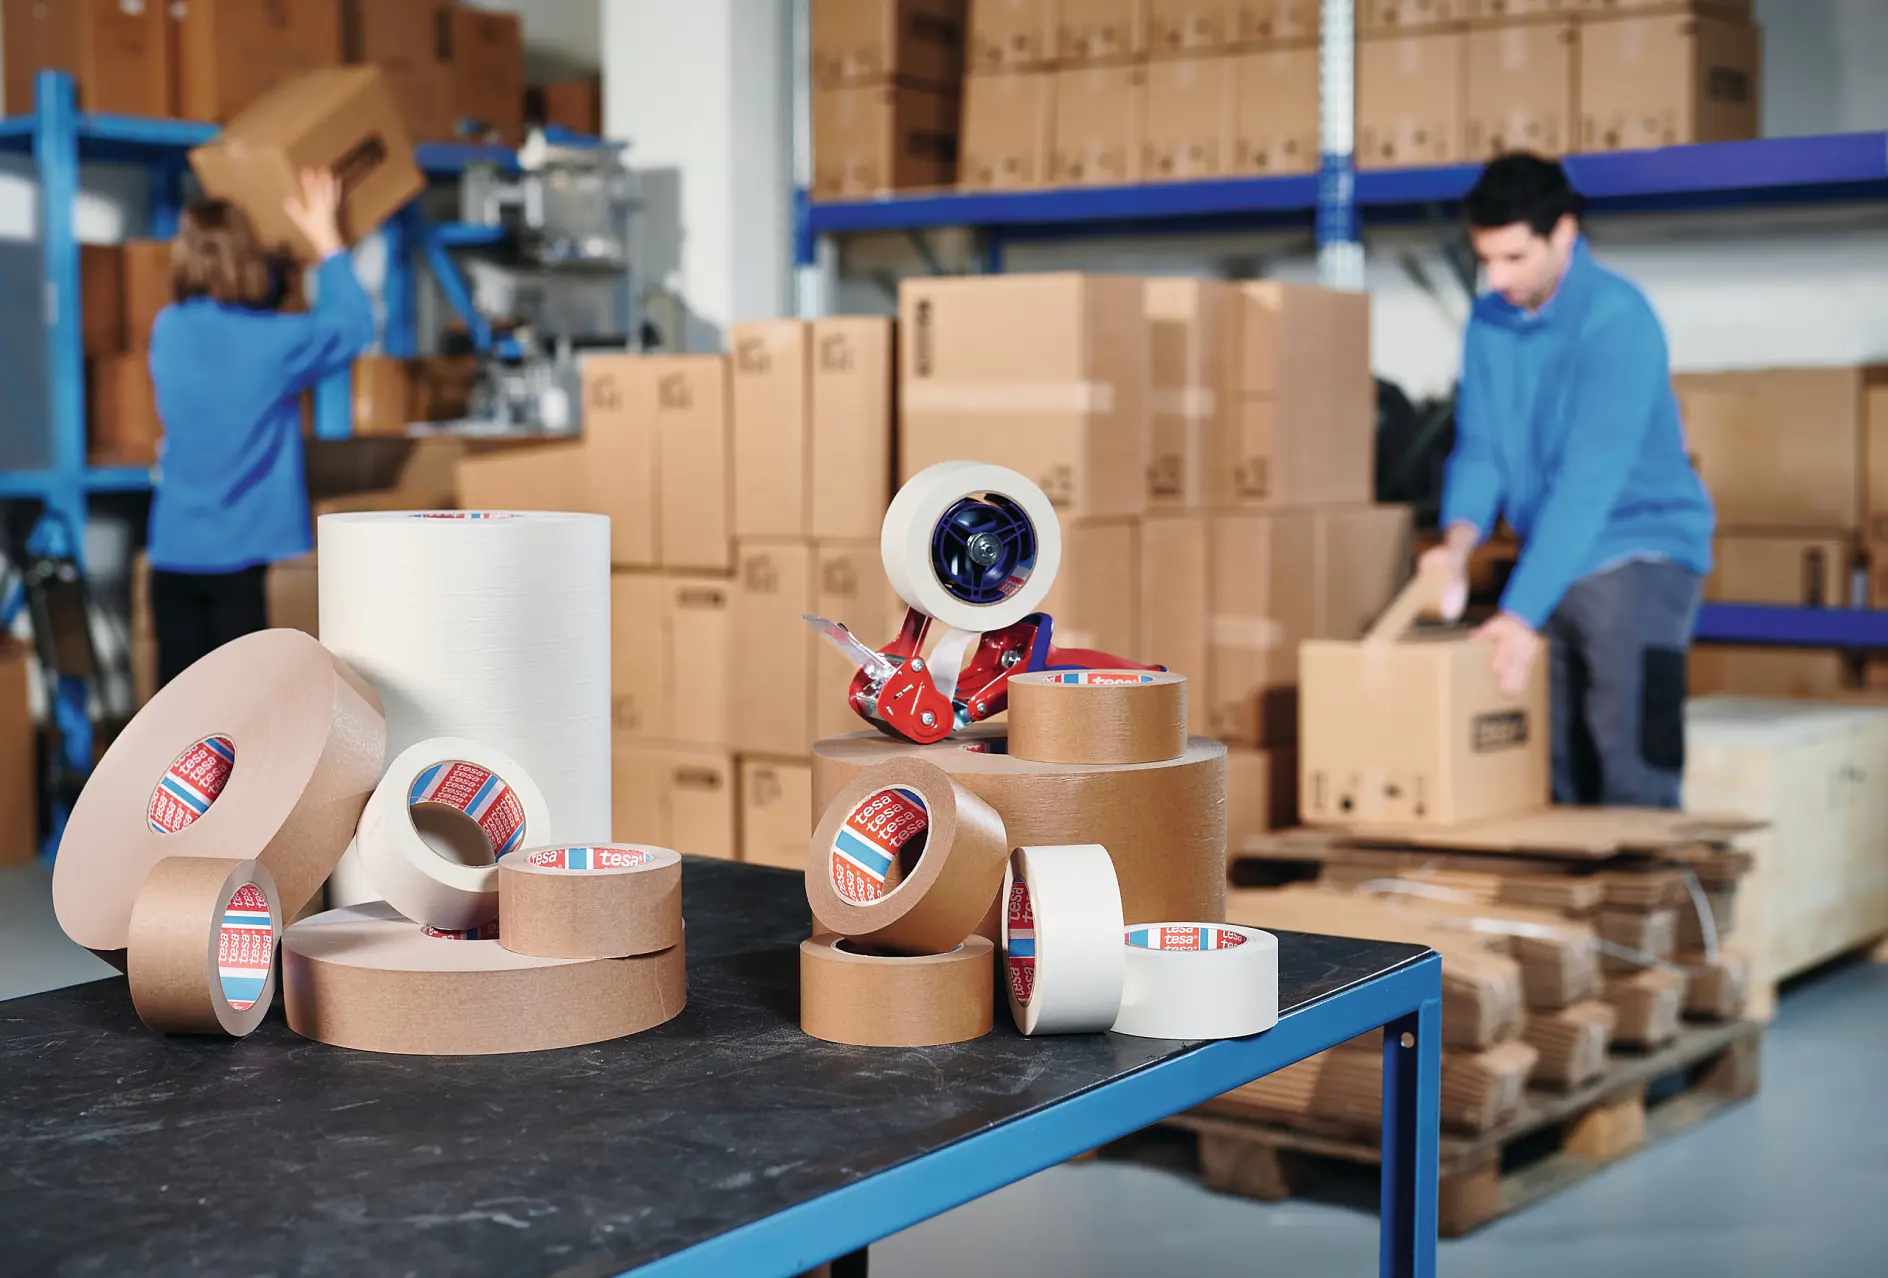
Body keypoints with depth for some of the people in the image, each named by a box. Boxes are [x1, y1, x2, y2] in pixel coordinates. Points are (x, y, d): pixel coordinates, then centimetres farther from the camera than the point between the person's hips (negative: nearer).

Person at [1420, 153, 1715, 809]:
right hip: (1555, 563, 7)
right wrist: (1460, 538, -18)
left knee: (1632, 777, -10)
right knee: (1561, 775, 10)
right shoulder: (1489, 320, 4)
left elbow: (1590, 481, -24)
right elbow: (1479, 446, 3)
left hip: (1639, 556, -7)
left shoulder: (1617, 319, -18)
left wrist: (1523, 613, -29)